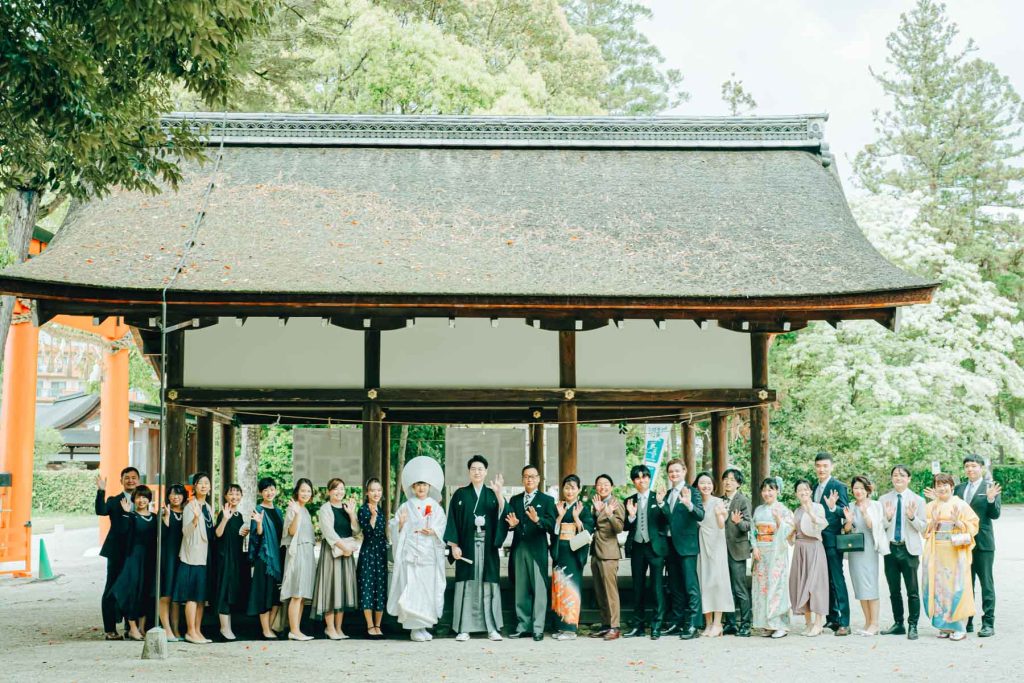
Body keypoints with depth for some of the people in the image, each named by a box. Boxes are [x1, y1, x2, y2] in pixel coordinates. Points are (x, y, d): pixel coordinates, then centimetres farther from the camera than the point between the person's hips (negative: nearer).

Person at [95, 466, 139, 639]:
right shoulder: (113, 501, 5)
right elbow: (101, 511, -15)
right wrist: (101, 491, -25)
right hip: (117, 552, -3)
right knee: (112, 590, -1)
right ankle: (110, 629, 2)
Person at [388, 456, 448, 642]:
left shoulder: (435, 507, 11)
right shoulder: (405, 507, 9)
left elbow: (443, 527, 5)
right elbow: (394, 529, 7)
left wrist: (434, 531, -14)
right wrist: (400, 524, -13)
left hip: (429, 553, 1)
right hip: (410, 553, -1)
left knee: (428, 588, 1)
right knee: (411, 589, -8)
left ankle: (424, 626, 11)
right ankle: (415, 628, -5)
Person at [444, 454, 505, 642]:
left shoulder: (492, 494, 10)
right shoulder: (460, 495, 7)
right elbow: (452, 521, 3)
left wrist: (499, 493, -17)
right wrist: (454, 545, -6)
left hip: (488, 548, 1)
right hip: (466, 547, -1)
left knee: (489, 586, 0)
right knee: (466, 586, -2)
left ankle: (492, 628, 5)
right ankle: (464, 629, 1)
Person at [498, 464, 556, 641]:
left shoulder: (547, 500, 5)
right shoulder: (514, 500, 17)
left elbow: (552, 526, -6)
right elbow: (505, 523, 14)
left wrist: (538, 520, -22)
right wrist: (511, 524, -8)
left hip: (537, 550, -4)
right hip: (518, 549, 4)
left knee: (538, 590, -5)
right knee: (521, 590, 7)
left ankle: (538, 628, -2)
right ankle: (523, 626, 12)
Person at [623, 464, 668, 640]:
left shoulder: (658, 498, 2)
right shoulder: (630, 501, 11)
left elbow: (667, 520, -8)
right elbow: (626, 527, 8)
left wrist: (660, 503, -21)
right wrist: (631, 516, -11)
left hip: (655, 547, -4)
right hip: (637, 548, 4)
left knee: (657, 587, -5)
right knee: (638, 588, 8)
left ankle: (656, 626, -2)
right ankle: (638, 625, 15)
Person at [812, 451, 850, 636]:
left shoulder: (838, 486, -7)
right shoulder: (816, 487, 16)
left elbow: (845, 513, -16)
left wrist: (834, 507, -33)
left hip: (832, 541, -8)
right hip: (818, 540, 8)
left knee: (837, 581, -8)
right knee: (825, 581, 11)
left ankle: (844, 622, -8)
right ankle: (832, 619, 18)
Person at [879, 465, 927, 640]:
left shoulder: (917, 500, 2)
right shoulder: (884, 500, 7)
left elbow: (923, 527, 0)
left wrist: (912, 517, -17)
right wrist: (887, 518, -14)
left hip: (909, 549, -3)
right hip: (890, 548, 3)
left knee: (912, 591, -2)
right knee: (894, 590, 10)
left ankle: (912, 626, 5)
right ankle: (898, 624, 20)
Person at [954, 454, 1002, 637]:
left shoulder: (990, 487, -4)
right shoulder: (960, 488, 11)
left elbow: (995, 515, -8)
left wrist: (991, 499, -24)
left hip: (983, 543, -5)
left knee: (986, 583, 0)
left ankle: (988, 623, 4)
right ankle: (966, 621, 19)